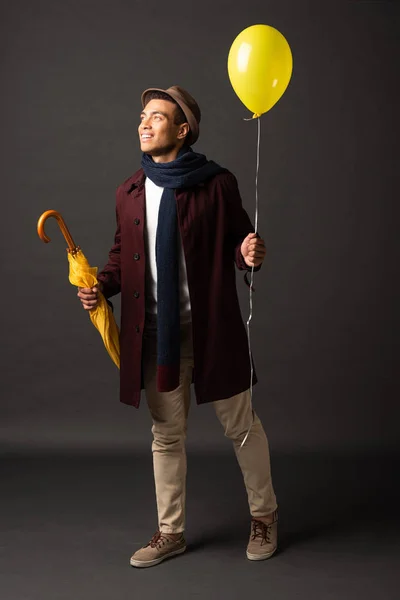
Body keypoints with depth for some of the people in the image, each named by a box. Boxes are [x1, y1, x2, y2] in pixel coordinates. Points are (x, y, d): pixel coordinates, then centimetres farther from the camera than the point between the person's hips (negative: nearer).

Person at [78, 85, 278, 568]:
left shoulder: (217, 184, -7)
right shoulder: (129, 193, 6)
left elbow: (236, 246, -2)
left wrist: (249, 255, -24)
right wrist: (101, 285, -3)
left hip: (211, 328, -4)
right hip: (156, 332, 4)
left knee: (240, 424, 9)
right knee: (166, 434, 14)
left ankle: (264, 516, 32)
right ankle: (170, 532, 30)